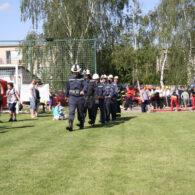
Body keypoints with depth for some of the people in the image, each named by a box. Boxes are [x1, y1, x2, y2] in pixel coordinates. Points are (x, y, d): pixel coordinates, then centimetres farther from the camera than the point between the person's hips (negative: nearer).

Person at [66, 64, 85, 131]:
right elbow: (67, 88, 19)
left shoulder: (82, 78, -1)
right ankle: (70, 126, -20)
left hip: (80, 97, -1)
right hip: (72, 97, 1)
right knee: (71, 111, -12)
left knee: (81, 112, 11)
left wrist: (83, 91, -33)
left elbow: (85, 86, -12)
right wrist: (67, 96, 25)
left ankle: (81, 124, 27)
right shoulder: (70, 78, 9)